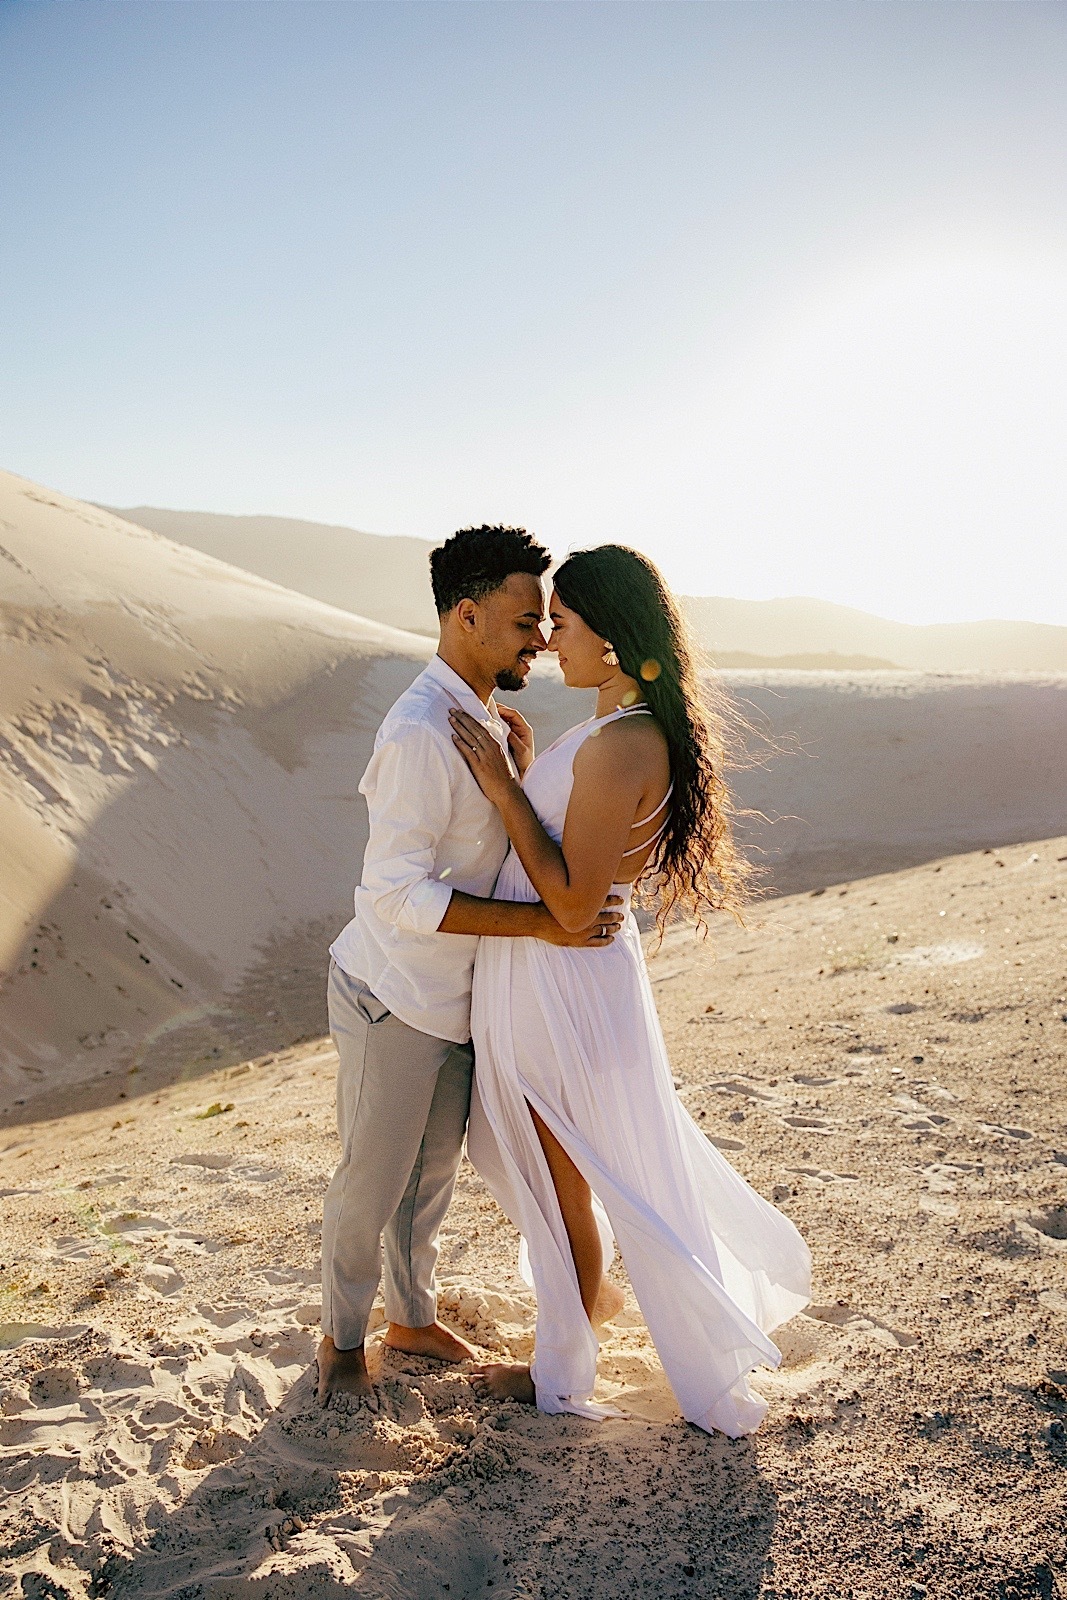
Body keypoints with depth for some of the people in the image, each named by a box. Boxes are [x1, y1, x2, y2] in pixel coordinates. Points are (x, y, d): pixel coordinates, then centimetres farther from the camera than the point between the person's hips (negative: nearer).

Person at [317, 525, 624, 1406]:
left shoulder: (483, 716, 5)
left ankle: (413, 1314, 43)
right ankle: (343, 1338, 33)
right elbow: (399, 893, -29)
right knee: (373, 1181, 9)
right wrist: (541, 922, -29)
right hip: (394, 1000, -8)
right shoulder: (423, 731, -26)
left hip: (457, 997, 8)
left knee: (435, 1170, 22)